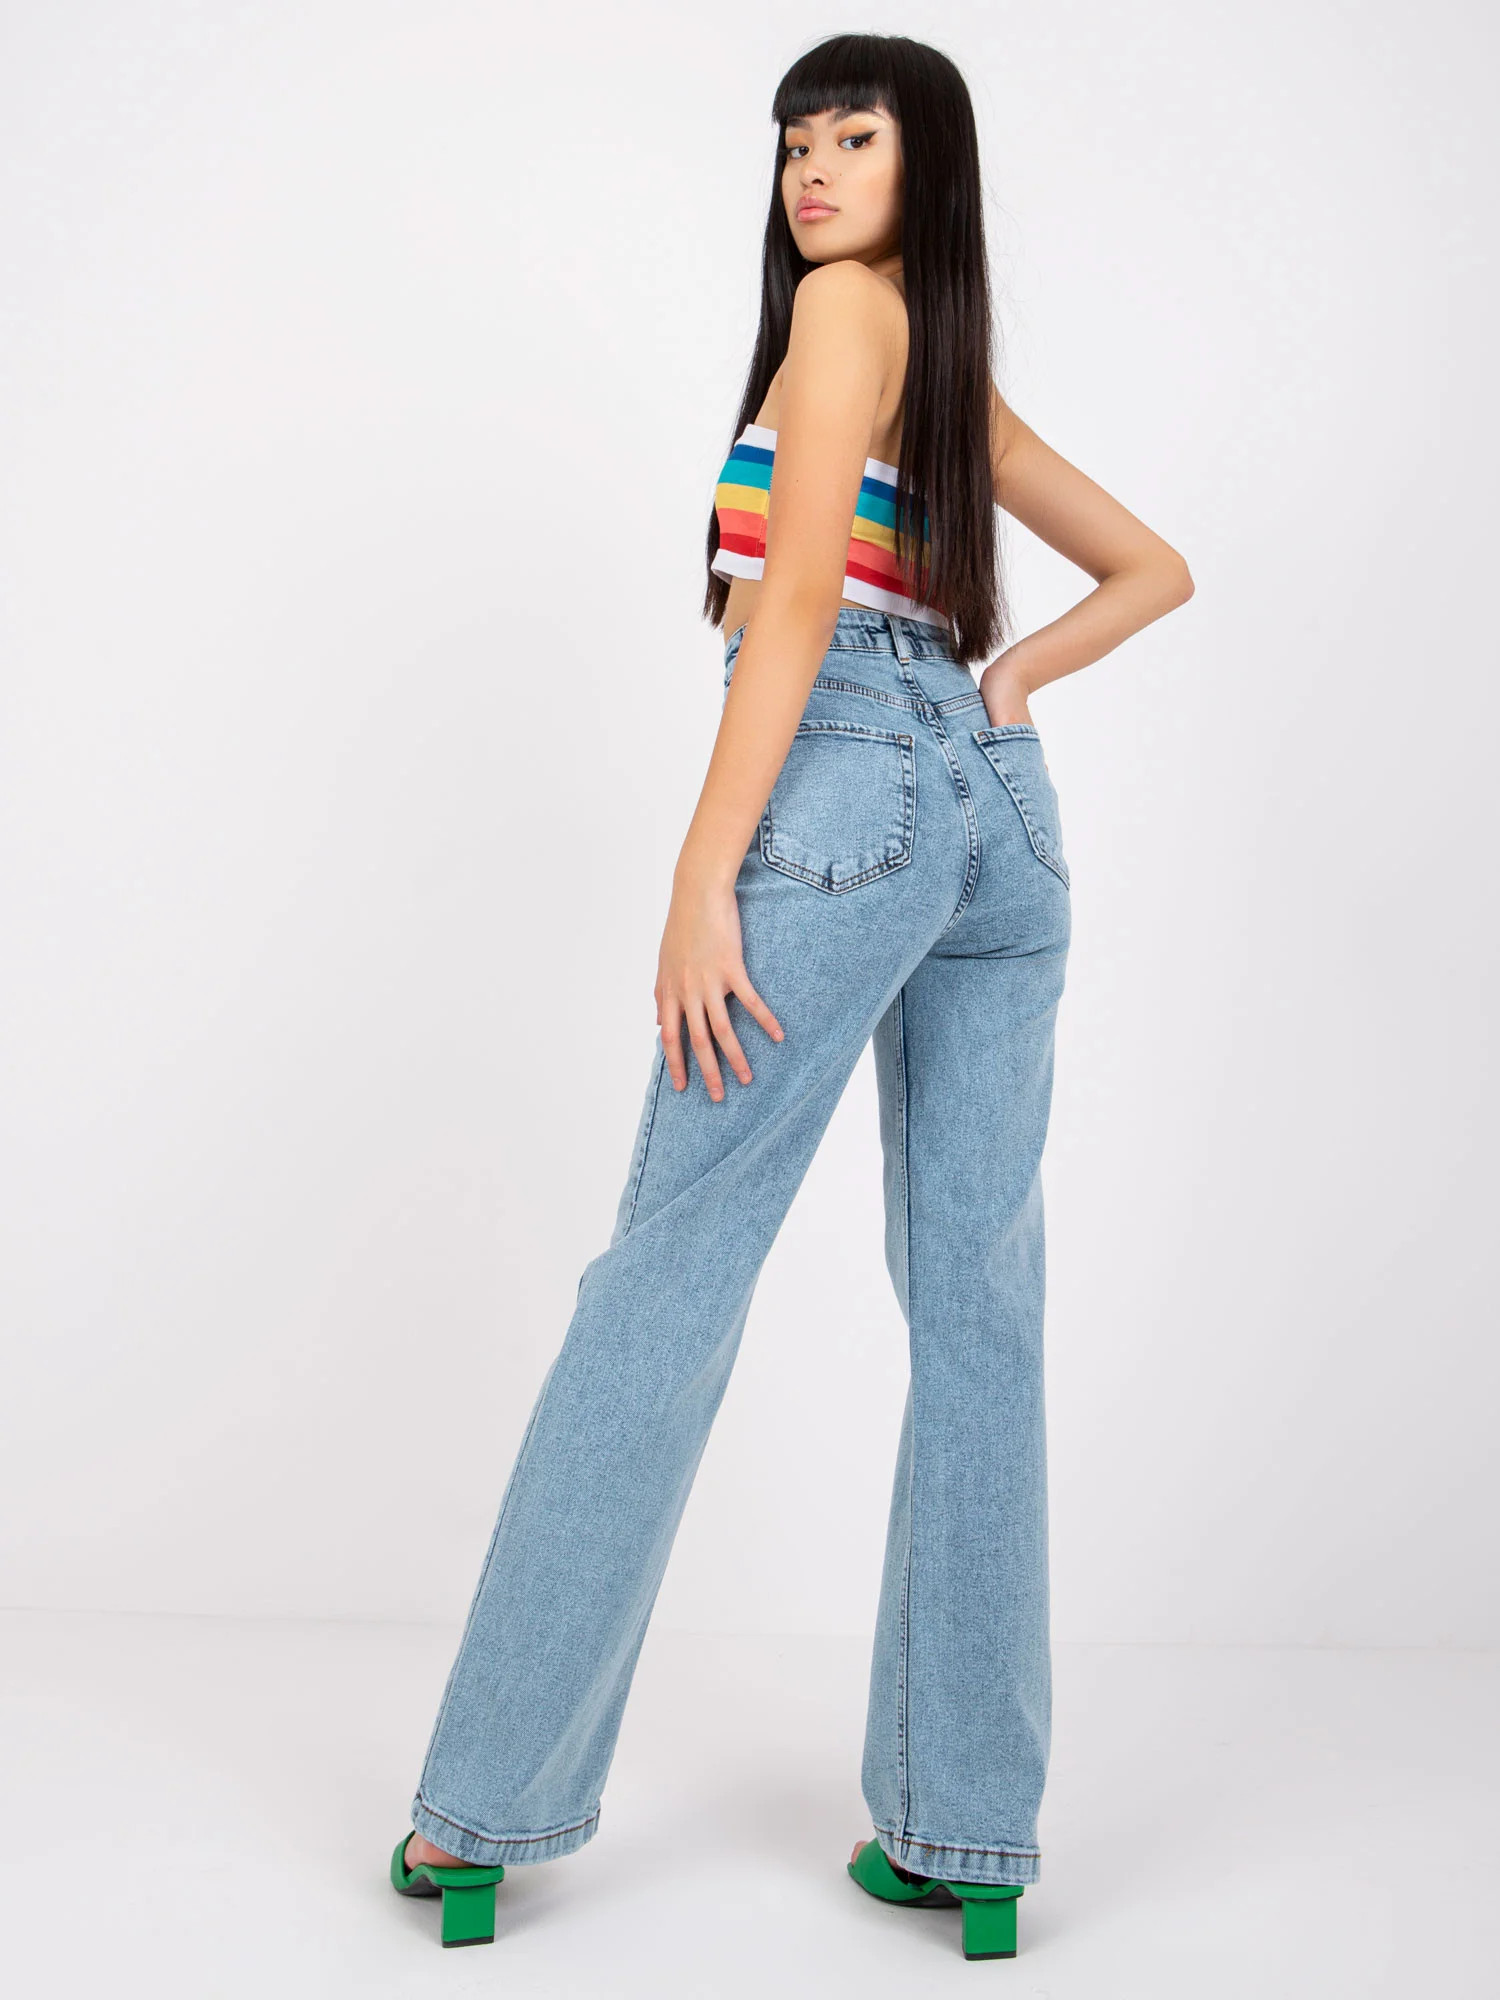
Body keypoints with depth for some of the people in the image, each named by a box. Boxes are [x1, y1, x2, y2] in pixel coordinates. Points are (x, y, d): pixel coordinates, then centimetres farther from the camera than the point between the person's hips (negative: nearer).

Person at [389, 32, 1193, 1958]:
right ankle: (967, 1828, 9)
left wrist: (703, 878, -14)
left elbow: (800, 596, -10)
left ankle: (493, 1799, 2)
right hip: (1003, 808, 8)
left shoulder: (847, 301, 2)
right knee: (979, 1308, 4)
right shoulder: (969, 379, 24)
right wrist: (1011, 675, 15)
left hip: (848, 781, -8)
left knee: (667, 1280, -5)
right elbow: (1155, 568, 33)